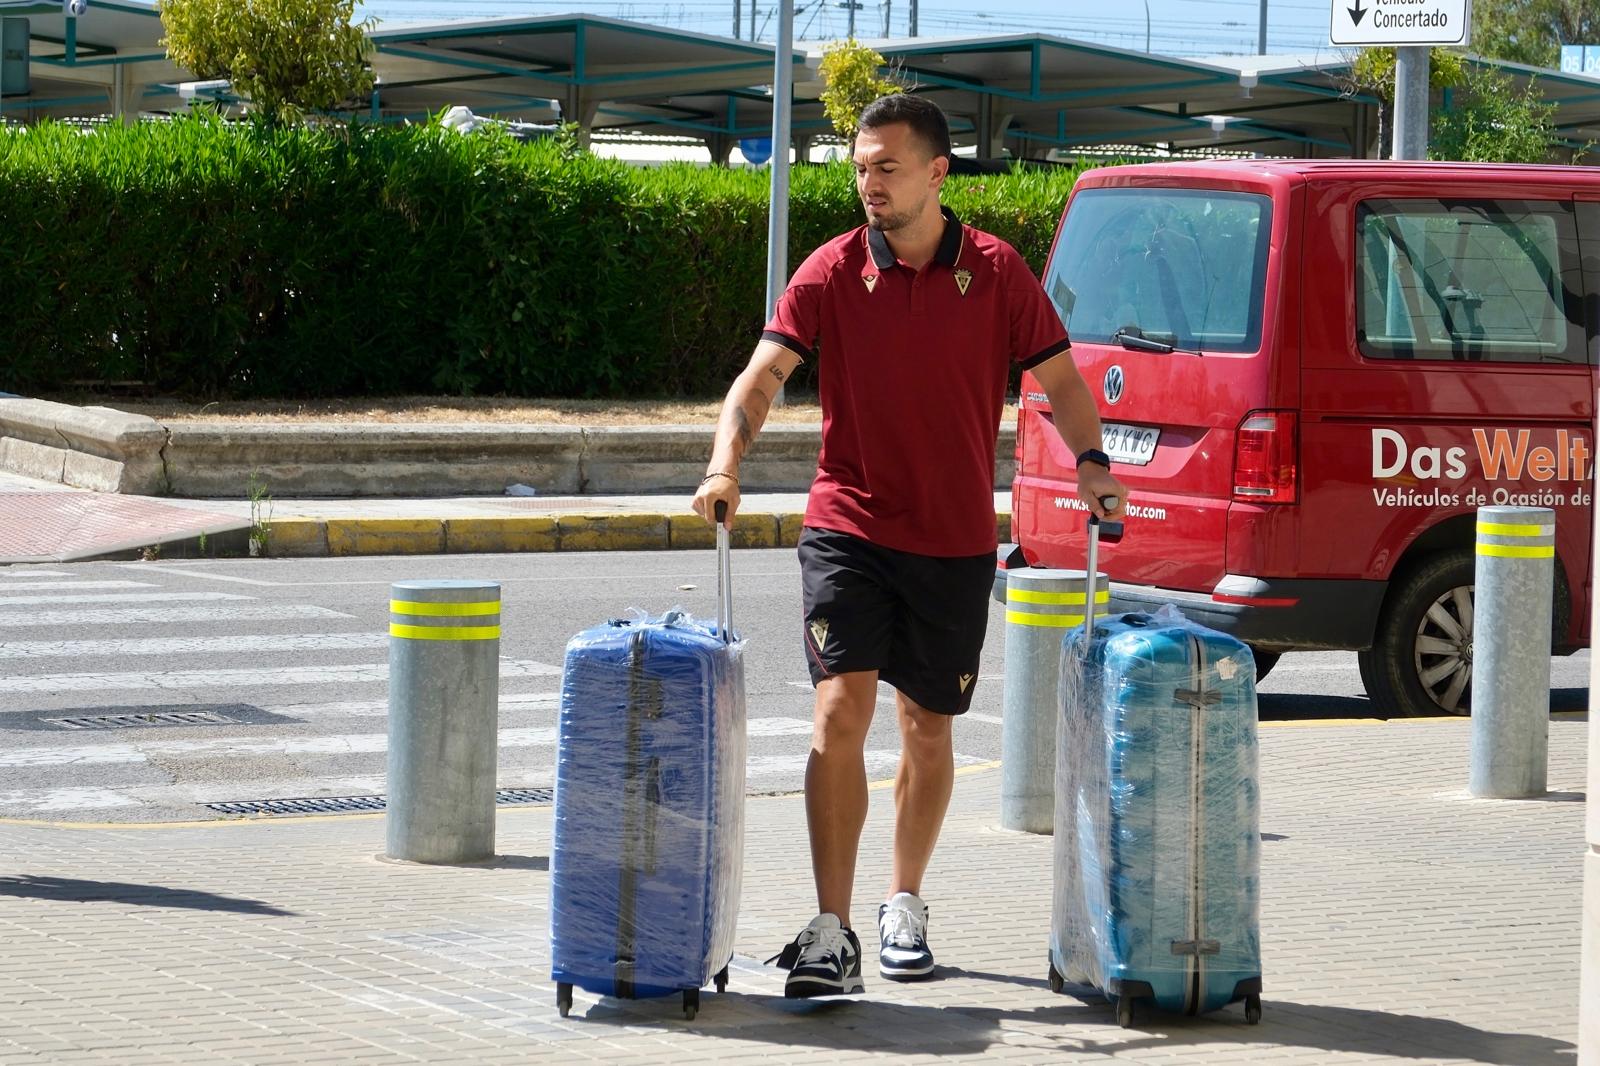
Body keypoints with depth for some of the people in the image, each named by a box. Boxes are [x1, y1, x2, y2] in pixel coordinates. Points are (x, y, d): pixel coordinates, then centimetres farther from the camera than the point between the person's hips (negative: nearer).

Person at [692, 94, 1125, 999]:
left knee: (929, 728, 12)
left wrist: (1092, 461, -11)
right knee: (841, 712, -15)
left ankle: (906, 907, 32)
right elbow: (763, 375, -8)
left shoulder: (997, 272, 0)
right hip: (848, 526, -1)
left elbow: (1060, 380, 6)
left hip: (954, 540, 1)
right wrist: (726, 464, -25)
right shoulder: (834, 271, -2)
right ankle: (832, 935, -16)